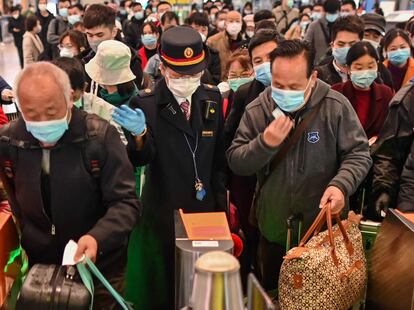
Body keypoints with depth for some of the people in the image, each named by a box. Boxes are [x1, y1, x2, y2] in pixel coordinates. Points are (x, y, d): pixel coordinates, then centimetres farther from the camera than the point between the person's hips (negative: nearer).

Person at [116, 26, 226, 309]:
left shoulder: (212, 98, -2)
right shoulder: (146, 103, -13)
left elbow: (219, 156, 7)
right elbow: (140, 160, -18)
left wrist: (221, 201, 9)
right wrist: (140, 134, -38)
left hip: (206, 208, 3)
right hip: (164, 211, -3)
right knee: (162, 287, 13)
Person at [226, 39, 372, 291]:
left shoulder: (336, 106, -13)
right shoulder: (257, 110, -7)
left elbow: (359, 154, -6)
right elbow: (235, 163, -6)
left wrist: (341, 185, -25)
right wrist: (265, 143, -24)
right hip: (274, 229, 2)